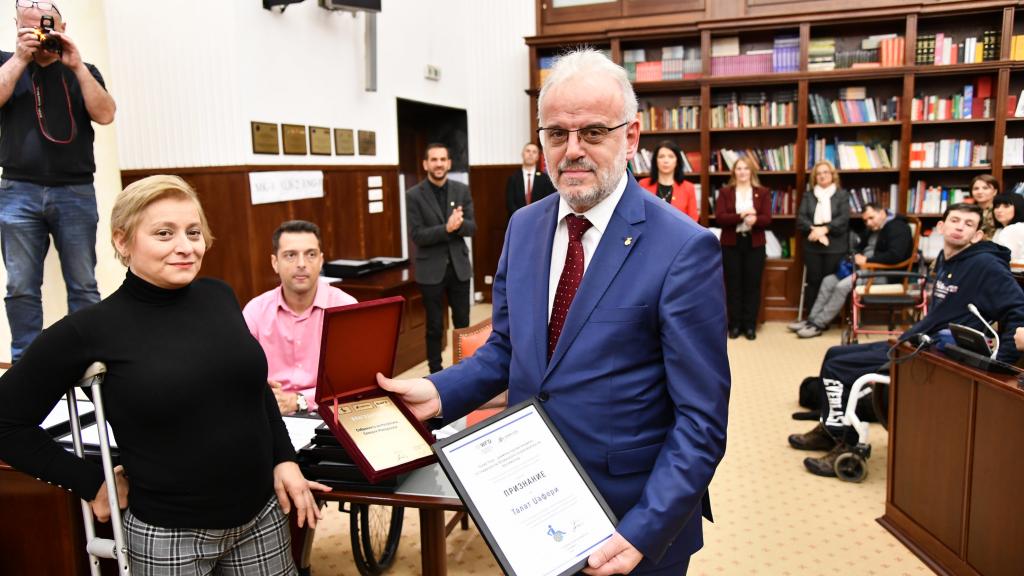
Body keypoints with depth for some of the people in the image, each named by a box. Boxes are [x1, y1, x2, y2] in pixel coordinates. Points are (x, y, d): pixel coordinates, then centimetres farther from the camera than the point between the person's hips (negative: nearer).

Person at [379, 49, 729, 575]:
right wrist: (440, 392, -8)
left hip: (632, 518, -5)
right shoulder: (523, 227, 0)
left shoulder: (685, 249, -18)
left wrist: (642, 533, -22)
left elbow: (701, 419, -16)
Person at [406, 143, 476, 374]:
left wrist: (459, 224, -22)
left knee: (462, 322, 11)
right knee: (435, 326, 6)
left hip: (458, 265, 3)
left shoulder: (462, 190, 4)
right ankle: (435, 372, 18)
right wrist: (446, 228, -26)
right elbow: (417, 235, -12)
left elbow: (472, 227, 1)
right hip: (431, 269, -3)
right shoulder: (414, 195, -6)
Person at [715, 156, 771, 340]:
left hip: (755, 244, 1)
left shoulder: (763, 192, 6)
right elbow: (719, 217, -8)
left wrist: (755, 220, -26)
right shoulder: (725, 192, 4)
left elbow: (767, 219, -4)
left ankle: (750, 325, 10)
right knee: (733, 284, 2)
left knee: (752, 284, 3)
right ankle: (735, 325, 10)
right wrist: (741, 216, -22)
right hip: (731, 244, 0)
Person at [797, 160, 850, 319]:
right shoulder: (808, 196, 14)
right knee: (813, 281, 2)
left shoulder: (842, 195, 8)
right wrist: (814, 229, -17)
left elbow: (844, 218, -5)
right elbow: (800, 218, 1)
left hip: (835, 246, -2)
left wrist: (825, 229, -18)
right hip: (812, 246, 2)